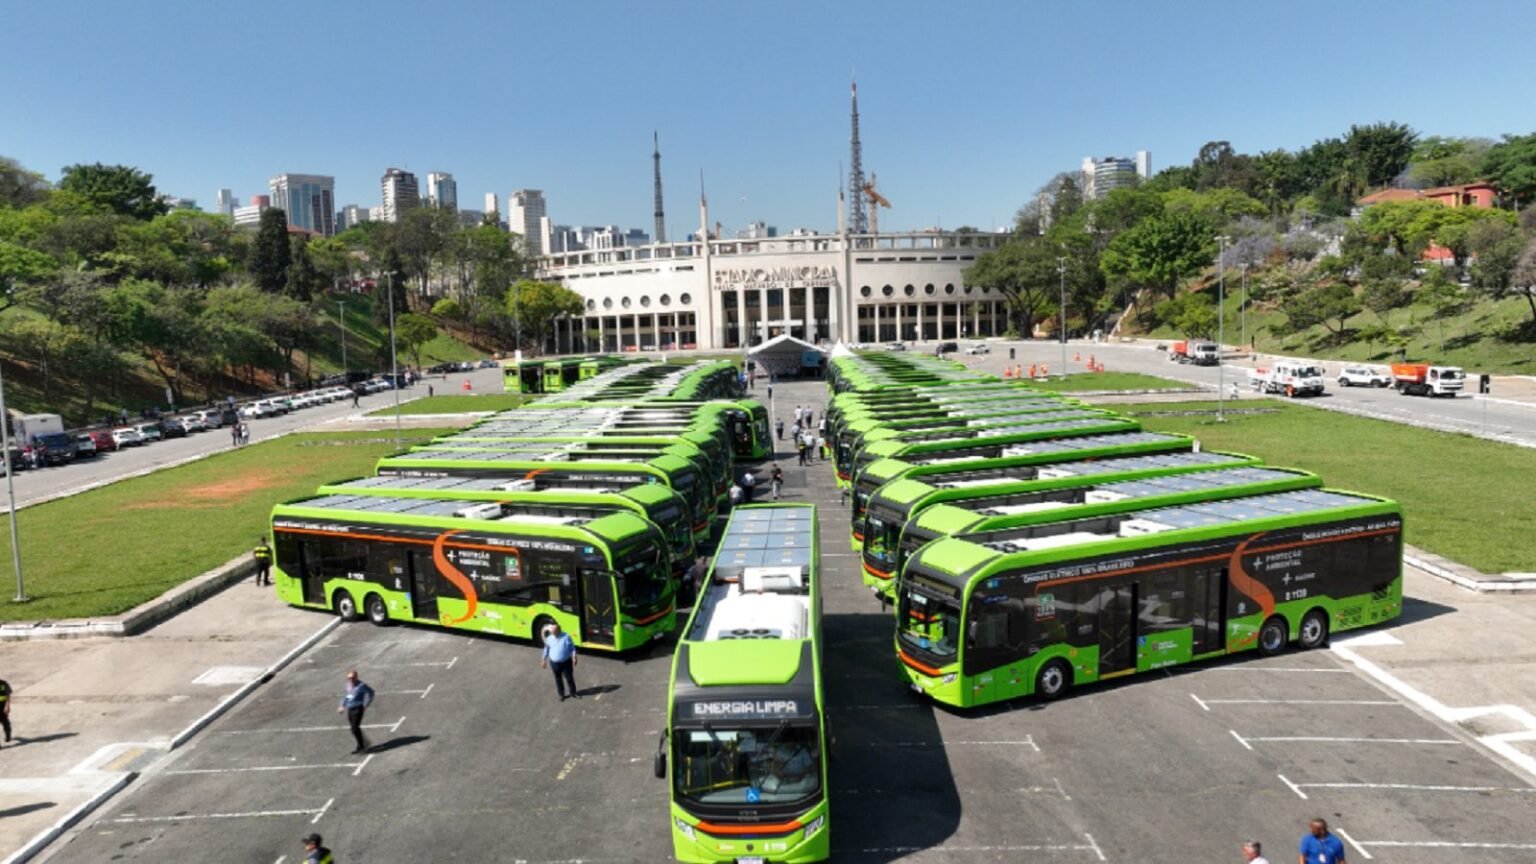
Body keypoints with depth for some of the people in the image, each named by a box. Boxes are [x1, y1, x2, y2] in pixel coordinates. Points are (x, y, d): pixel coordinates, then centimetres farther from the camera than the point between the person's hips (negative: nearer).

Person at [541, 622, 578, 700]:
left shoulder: (566, 636, -10)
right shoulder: (549, 639, -3)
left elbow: (572, 647, -4)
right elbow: (546, 649, 10)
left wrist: (574, 657, -12)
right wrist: (544, 660, 13)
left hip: (566, 662, -2)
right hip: (555, 663, 2)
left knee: (569, 677, 9)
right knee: (558, 679, 13)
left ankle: (573, 692, 28)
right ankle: (561, 694, 29)